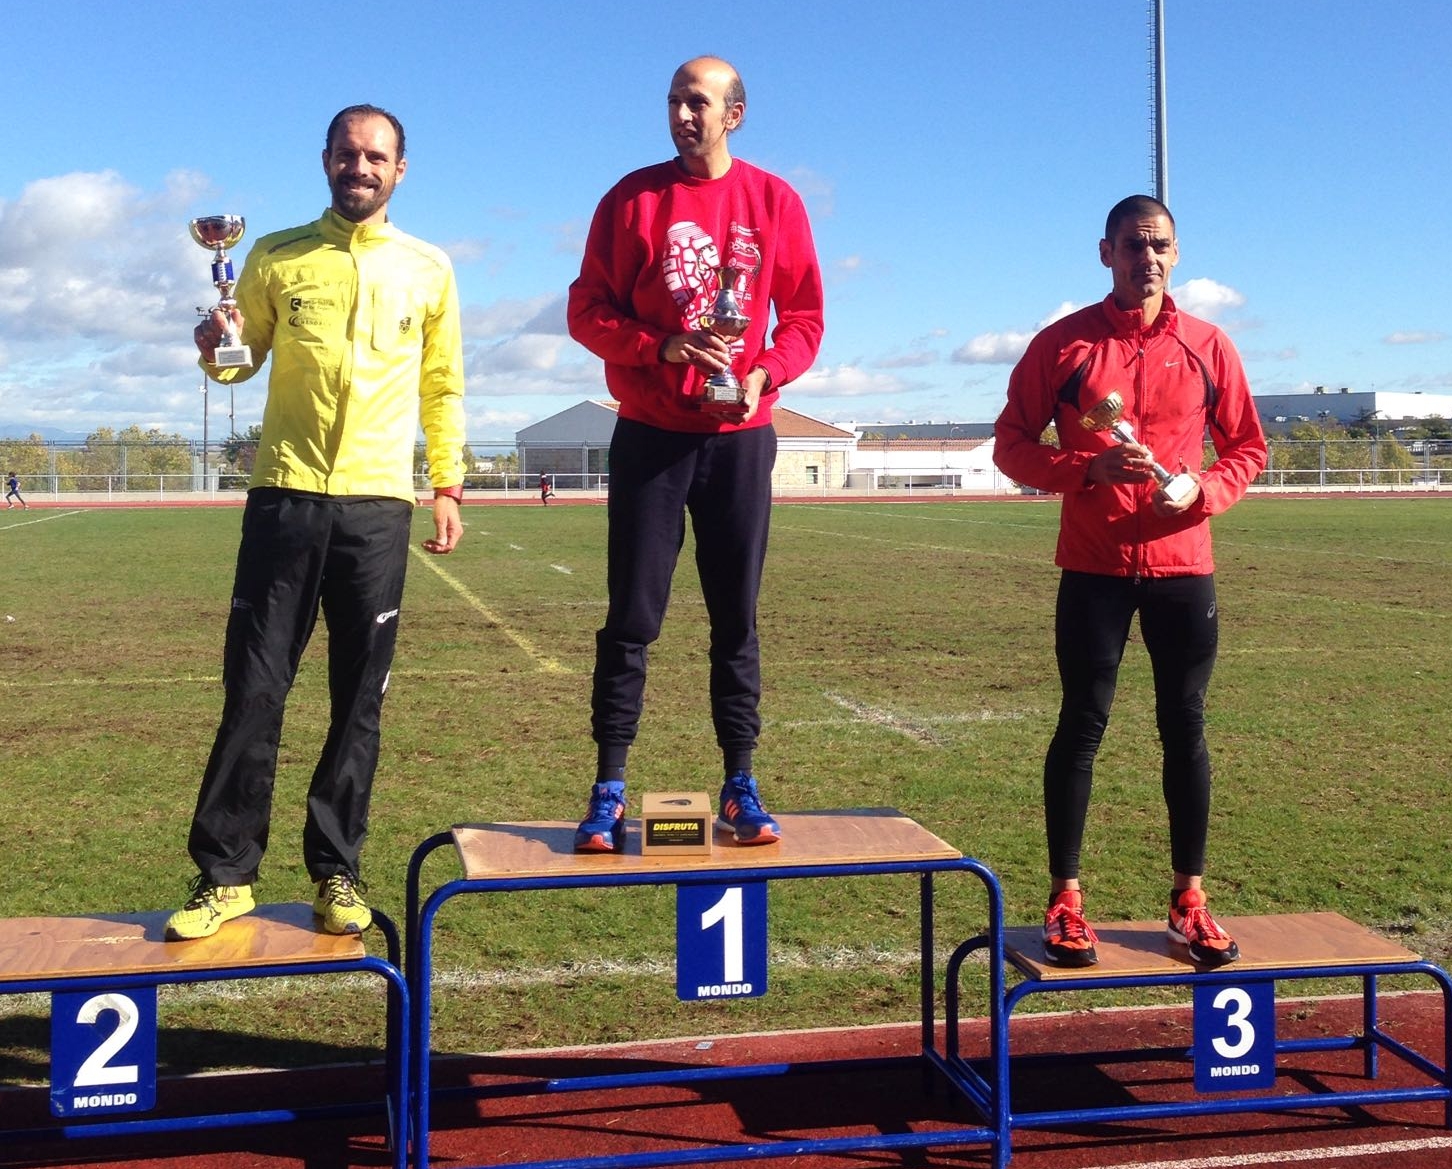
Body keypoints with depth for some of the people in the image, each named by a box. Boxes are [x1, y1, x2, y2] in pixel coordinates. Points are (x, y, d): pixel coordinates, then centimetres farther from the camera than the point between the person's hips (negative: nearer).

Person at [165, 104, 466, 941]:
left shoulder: (428, 269, 9)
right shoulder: (276, 258, 8)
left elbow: (444, 386, 13)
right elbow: (244, 360, 13)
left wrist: (448, 482, 6)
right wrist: (217, 352, -10)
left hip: (377, 503, 0)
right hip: (286, 494, 0)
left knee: (360, 699, 4)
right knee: (254, 688, -1)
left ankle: (337, 872, 14)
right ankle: (226, 874, 8)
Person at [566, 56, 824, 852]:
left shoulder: (775, 202, 4)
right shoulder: (633, 197, 2)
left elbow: (804, 317, 5)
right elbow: (587, 310, -1)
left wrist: (765, 374, -13)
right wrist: (662, 348, -17)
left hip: (739, 438, 1)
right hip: (650, 436, -1)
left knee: (735, 618, 5)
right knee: (632, 617, -1)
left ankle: (740, 787, 12)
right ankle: (609, 793, 5)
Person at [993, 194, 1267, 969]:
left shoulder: (1207, 346, 7)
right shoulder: (1063, 343, 1)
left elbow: (1247, 447, 12)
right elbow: (1010, 445, 0)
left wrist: (1203, 491, -8)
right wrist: (1088, 469, -16)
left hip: (1183, 565, 2)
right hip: (1093, 568, -2)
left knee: (1185, 727, 6)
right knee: (1082, 725, 1)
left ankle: (1189, 901, 16)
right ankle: (1065, 901, 8)